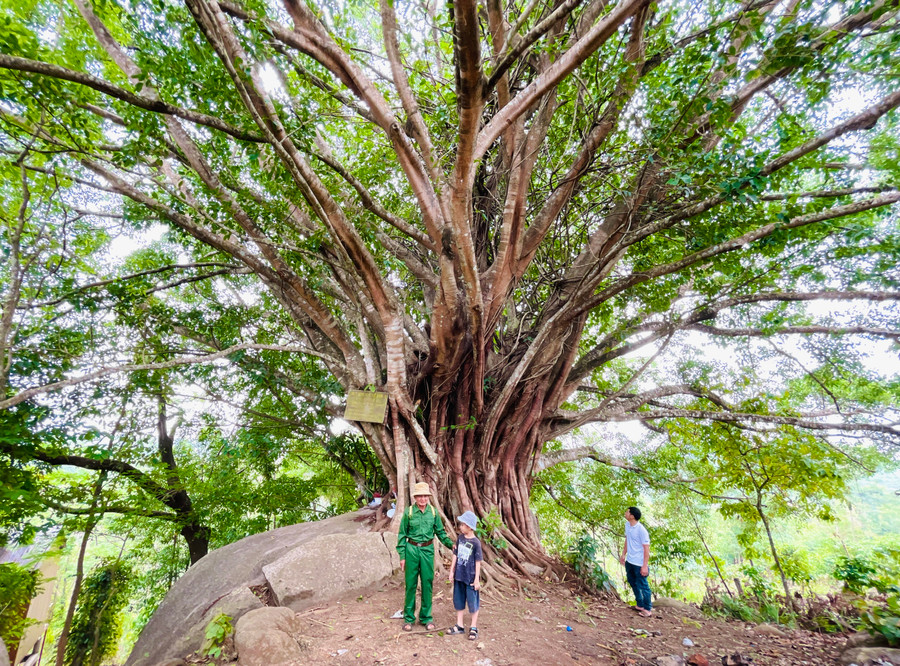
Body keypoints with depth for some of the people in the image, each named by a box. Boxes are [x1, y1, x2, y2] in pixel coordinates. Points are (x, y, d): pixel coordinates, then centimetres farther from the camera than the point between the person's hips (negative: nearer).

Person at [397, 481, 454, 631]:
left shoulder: (433, 512, 1)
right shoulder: (409, 512, -6)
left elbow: (440, 532, 10)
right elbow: (402, 535, 0)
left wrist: (451, 544, -3)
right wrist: (402, 556, -2)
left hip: (427, 550, 2)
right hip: (412, 549, -2)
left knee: (427, 583, 8)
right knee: (411, 584, 6)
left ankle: (426, 617, 24)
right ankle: (409, 618, 21)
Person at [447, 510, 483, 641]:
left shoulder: (475, 542, -15)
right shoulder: (460, 538, 1)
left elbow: (478, 562, -11)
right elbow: (455, 555, 8)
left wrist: (477, 579, -10)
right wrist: (451, 571, 9)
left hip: (470, 578, -6)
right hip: (459, 576, 6)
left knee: (473, 603, 8)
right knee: (458, 601, 16)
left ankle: (473, 628, 23)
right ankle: (459, 626, 31)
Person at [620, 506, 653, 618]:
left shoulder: (641, 530, -24)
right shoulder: (627, 525, 0)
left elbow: (646, 548, -20)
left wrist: (645, 566, -20)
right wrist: (623, 554, 18)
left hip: (639, 563, -8)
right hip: (629, 561, 9)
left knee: (643, 586, 6)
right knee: (633, 583, 22)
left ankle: (648, 608, 25)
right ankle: (640, 605, 40)